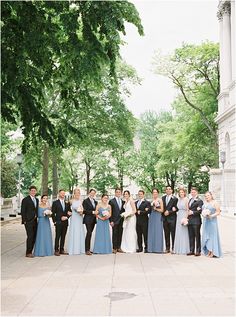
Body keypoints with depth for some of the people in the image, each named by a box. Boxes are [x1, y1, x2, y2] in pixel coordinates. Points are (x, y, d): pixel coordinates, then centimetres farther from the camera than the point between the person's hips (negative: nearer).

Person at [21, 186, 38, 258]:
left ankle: (30, 251, 16)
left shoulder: (36, 200, 15)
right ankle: (28, 253, -1)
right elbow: (23, 211, -8)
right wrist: (24, 221, -12)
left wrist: (37, 218, 9)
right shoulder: (25, 200, -6)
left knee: (34, 237, 7)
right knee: (30, 236, -9)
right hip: (28, 221, -7)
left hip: (35, 221, 7)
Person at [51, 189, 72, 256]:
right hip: (58, 222, -4)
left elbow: (70, 212, 12)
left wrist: (66, 217, -5)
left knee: (63, 237, 7)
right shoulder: (55, 203, 2)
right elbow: (53, 213, -1)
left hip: (65, 222, 4)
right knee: (58, 236, -4)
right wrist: (54, 221, -7)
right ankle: (56, 250, 1)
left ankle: (62, 250, 13)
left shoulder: (67, 203, 14)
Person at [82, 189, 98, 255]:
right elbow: (84, 211, -10)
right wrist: (92, 212, -16)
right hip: (88, 219, -6)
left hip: (93, 220, 6)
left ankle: (88, 248, 13)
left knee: (90, 233, 8)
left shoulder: (95, 202, 17)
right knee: (89, 233, -12)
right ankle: (87, 250, -10)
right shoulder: (85, 201, -4)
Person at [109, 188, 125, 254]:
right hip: (115, 221, -4)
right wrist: (111, 221, -10)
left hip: (121, 220, 4)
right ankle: (114, 248, 6)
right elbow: (110, 212, -4)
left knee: (120, 234, 6)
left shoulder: (123, 201, 11)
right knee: (115, 234, -1)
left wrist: (123, 218, 5)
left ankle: (119, 247, 14)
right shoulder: (112, 201, -2)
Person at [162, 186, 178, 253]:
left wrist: (169, 212, -13)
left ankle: (173, 248, 4)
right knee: (166, 234, 8)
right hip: (165, 218, 5)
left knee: (173, 234, -2)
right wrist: (164, 212, -3)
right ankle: (167, 248, 13)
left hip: (172, 218, -5)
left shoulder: (175, 199, -4)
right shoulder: (163, 198, 12)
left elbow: (176, 209, -6)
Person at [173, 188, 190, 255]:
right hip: (179, 216, 7)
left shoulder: (186, 199, -7)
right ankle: (179, 249, 14)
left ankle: (184, 250, 3)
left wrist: (186, 217, -14)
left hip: (184, 216, -7)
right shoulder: (179, 199, 12)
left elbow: (187, 209, -9)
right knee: (178, 232, 7)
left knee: (183, 232, -3)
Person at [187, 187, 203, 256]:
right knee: (191, 236, 10)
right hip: (190, 221, 7)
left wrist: (192, 212, -12)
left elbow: (200, 211, -13)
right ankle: (191, 250, 16)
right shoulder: (190, 200, 18)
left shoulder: (199, 201, -7)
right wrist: (189, 212, 6)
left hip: (196, 221, -7)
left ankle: (198, 251, 6)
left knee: (197, 236, 0)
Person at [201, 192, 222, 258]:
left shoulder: (214, 203, -5)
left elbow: (218, 212, -9)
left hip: (212, 221, -7)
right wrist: (203, 214, 0)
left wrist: (211, 216, -20)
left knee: (212, 235, -6)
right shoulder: (205, 203, 13)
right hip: (205, 221, 7)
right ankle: (209, 251, 11)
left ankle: (213, 253, -3)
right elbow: (202, 211, 21)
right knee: (206, 235, 5)